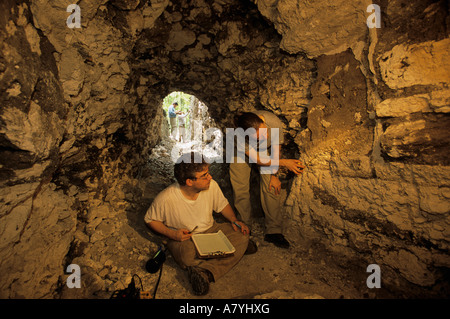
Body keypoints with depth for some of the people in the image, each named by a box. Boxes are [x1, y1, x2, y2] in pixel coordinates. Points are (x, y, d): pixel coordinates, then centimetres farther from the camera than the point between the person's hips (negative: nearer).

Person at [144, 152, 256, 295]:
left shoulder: (211, 185, -17)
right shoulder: (165, 199, -24)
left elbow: (222, 204, 4)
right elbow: (150, 220, -6)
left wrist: (234, 220, -12)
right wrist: (172, 234, -19)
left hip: (210, 230, 4)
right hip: (183, 239, -3)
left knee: (242, 235, -20)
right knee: (188, 257, -37)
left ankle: (203, 271, -24)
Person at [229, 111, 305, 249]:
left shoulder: (275, 123, -35)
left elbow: (276, 150, -18)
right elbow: (258, 160, -28)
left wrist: (274, 175, -14)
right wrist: (284, 163, -31)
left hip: (267, 150, 1)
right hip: (243, 152, -1)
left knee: (271, 187, -12)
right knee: (240, 190, -8)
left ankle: (273, 231, -1)